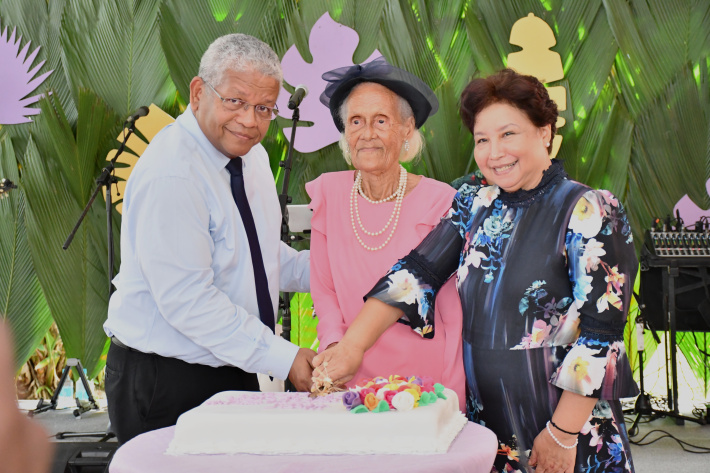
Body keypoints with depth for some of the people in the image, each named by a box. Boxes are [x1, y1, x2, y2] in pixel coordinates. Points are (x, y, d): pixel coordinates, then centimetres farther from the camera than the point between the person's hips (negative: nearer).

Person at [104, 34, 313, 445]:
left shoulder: (251, 155, 6)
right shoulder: (169, 175, -23)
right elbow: (187, 300, -27)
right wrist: (281, 357, -25)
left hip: (234, 372, 8)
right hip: (166, 385, -8)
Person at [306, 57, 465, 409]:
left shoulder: (440, 201, -6)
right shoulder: (328, 194, 2)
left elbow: (455, 313, -3)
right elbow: (324, 292, 9)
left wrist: (453, 399, -8)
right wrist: (335, 346, -8)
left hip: (428, 381, -2)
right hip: (354, 381, 2)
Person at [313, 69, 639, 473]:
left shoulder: (591, 212, -10)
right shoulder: (475, 206, 6)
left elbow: (600, 330, -15)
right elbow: (416, 273, -2)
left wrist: (562, 433, -16)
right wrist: (353, 345, -16)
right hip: (484, 421, 5)